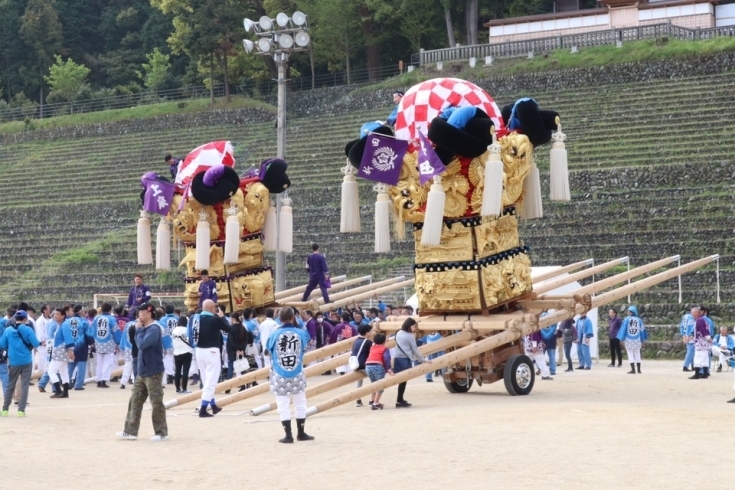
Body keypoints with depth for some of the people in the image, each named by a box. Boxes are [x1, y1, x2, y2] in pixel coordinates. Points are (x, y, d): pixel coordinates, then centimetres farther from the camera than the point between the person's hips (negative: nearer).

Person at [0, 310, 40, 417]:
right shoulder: (28, 329, -9)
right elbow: (35, 344, -11)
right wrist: (39, 343, 11)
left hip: (13, 362, 2)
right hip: (26, 361, -2)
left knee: (10, 385, 14)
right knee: (24, 386, 4)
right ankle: (21, 410, -1)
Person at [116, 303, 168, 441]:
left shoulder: (154, 329, -16)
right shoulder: (145, 328, 13)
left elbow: (142, 344, -24)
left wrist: (138, 329, -13)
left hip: (153, 373, -10)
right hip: (142, 372, 10)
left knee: (156, 403, -3)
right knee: (135, 401, 9)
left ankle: (162, 433, 4)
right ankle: (130, 431, 13)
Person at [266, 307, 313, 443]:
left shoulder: (274, 334, -9)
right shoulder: (300, 333, -7)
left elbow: (268, 349, 5)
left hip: (279, 376, -1)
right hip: (298, 375, 1)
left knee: (283, 406, 4)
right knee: (300, 404, 15)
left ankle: (288, 435, 3)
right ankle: (301, 433, 22)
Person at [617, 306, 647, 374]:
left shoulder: (627, 319, -7)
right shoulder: (639, 320, 1)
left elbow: (623, 329, -7)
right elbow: (642, 330, 6)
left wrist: (622, 338, -2)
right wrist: (642, 340, 14)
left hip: (628, 339, -3)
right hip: (637, 340, 3)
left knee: (630, 354, 3)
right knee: (637, 354, 12)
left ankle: (633, 370, -2)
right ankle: (639, 370, 14)